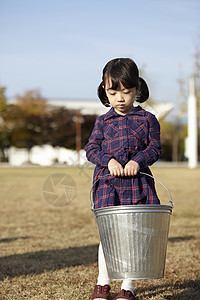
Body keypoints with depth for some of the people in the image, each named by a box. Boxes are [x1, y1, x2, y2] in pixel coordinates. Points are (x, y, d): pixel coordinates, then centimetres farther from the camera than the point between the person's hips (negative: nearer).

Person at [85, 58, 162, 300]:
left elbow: (155, 147, 4)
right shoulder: (103, 122, 10)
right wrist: (109, 160, -12)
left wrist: (138, 161, -14)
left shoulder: (147, 119, 8)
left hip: (138, 182, 0)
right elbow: (92, 148, 7)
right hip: (107, 182, 0)